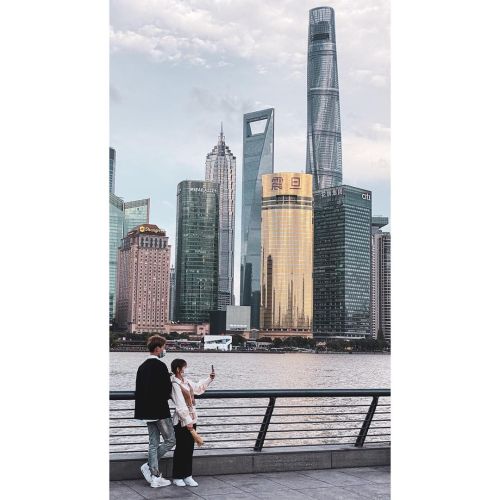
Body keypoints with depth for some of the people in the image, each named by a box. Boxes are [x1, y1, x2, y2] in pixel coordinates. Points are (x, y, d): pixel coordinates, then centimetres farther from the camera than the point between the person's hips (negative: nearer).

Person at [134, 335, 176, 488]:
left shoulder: (142, 367, 8)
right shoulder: (160, 366, -16)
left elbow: (139, 390, 11)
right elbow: (167, 388, -17)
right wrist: (163, 400, 4)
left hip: (147, 411, 8)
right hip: (160, 410, -8)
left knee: (153, 443, 11)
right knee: (170, 440, 5)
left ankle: (155, 477, 11)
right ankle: (149, 465, 1)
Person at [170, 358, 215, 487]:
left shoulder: (187, 381, 8)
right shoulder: (175, 384, -17)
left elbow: (198, 387, 29)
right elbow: (180, 405, -20)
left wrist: (209, 378, 21)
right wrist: (187, 421, -21)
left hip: (191, 419, 8)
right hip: (182, 422, -8)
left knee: (190, 448, 10)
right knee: (181, 449, 2)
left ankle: (188, 476, 17)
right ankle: (177, 477, 14)